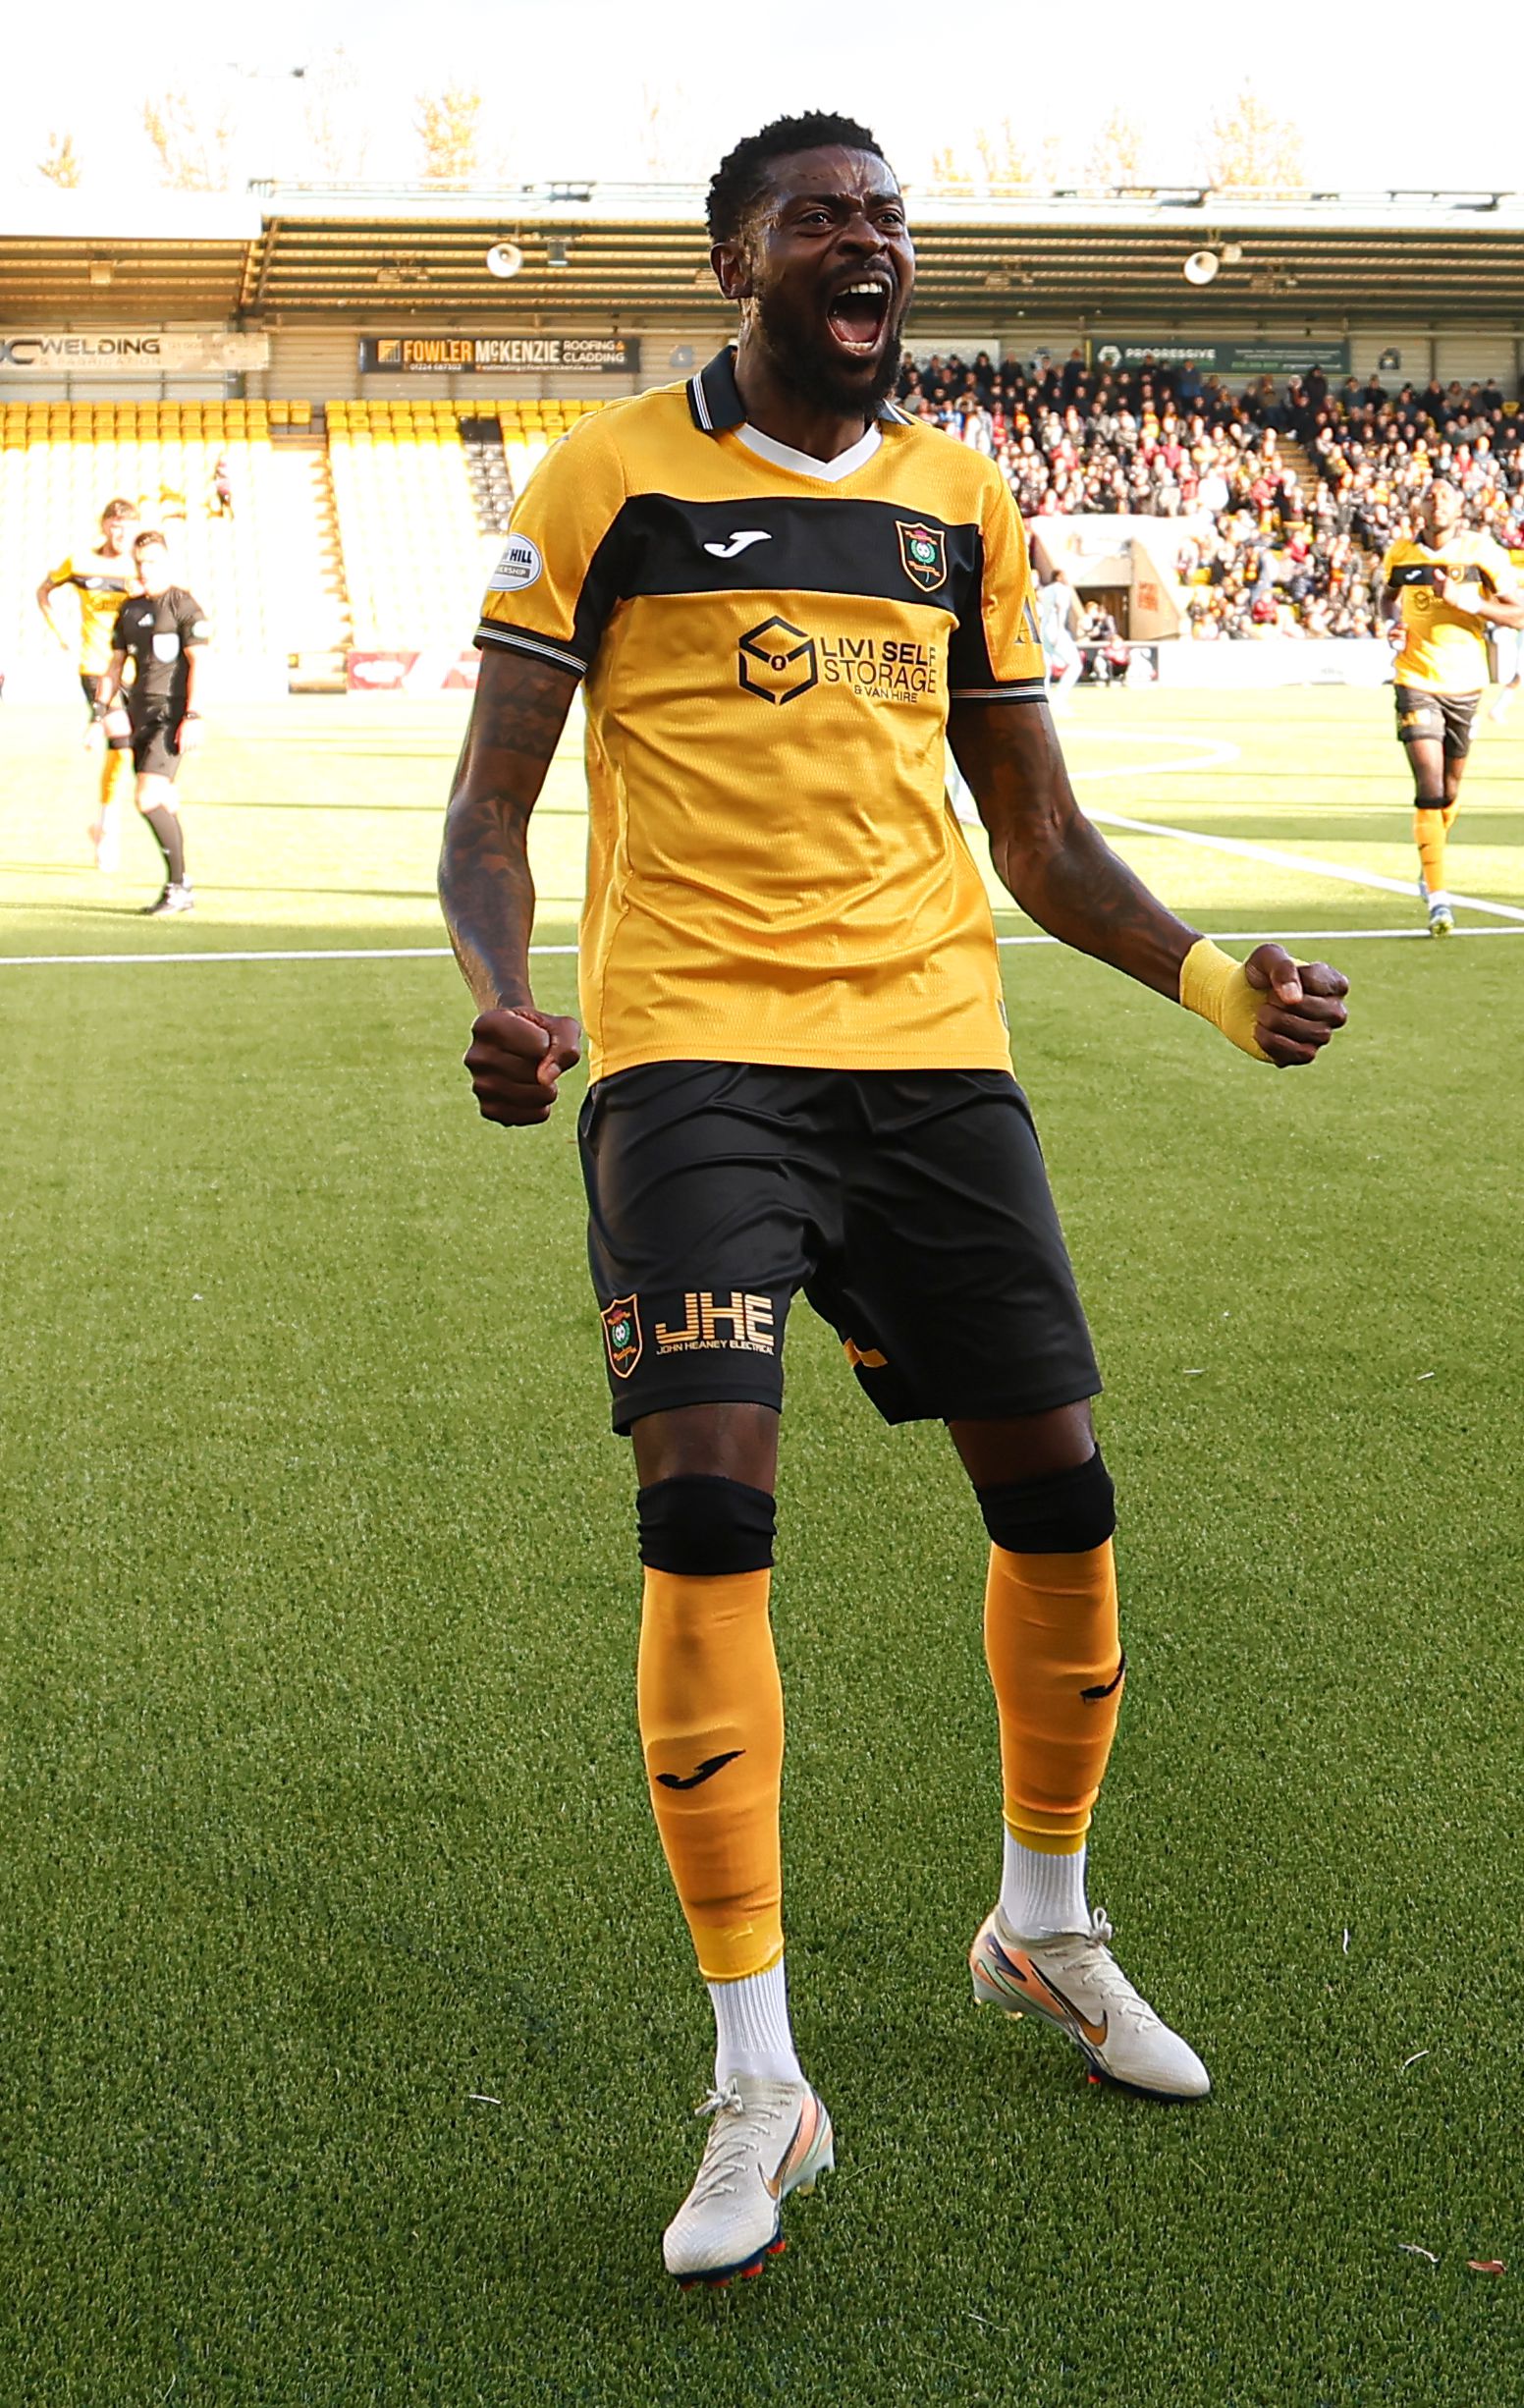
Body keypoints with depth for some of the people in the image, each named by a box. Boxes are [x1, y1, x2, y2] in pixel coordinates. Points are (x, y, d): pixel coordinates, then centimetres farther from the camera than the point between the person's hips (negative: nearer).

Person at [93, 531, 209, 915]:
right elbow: (115, 663, 22)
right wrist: (103, 705, 8)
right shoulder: (130, 610, 16)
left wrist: (193, 716, -18)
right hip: (141, 713, 7)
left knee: (149, 800, -18)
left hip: (172, 714, -7)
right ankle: (180, 888, 17)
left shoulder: (183, 604, -5)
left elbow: (198, 662, -11)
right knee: (162, 804, 9)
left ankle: (177, 884, -10)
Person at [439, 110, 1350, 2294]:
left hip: (933, 1049, 4)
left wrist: (1213, 982, 4)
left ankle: (1045, 1925, 32)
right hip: (691, 1051, -4)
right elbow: (489, 808, 2)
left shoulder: (964, 504, 14)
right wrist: (504, 1001, -18)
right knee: (705, 1514, -15)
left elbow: (1040, 836, 19)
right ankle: (759, 2077, -4)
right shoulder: (608, 484, 3)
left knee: (1057, 1495, 5)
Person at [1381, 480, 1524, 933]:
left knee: (1450, 790, 13)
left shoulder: (1483, 552, -4)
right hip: (1416, 680, -1)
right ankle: (1438, 896, -12)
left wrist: (1469, 601, -19)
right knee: (1430, 788, -13)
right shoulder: (1401, 553, 2)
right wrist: (1393, 624, 1)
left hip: (1466, 683, 1)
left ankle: (1429, 870, 40)